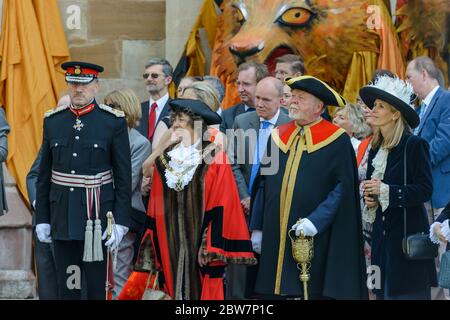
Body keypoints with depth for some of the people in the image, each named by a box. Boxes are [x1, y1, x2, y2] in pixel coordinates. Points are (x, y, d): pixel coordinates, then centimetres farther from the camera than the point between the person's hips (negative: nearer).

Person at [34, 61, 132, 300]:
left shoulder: (114, 122, -4)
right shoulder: (53, 121, 6)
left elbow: (124, 177, -4)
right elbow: (44, 175, 10)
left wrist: (120, 222, -9)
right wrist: (42, 218, 6)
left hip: (97, 214, -3)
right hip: (62, 215, 3)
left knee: (96, 286, 1)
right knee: (67, 288, 6)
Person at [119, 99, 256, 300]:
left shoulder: (214, 159, -4)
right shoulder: (165, 161, 10)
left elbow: (219, 209, -8)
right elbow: (155, 211, 12)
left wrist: (210, 249, -15)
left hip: (199, 245, -4)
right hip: (170, 248, 4)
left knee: (202, 291, -4)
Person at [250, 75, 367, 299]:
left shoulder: (337, 140, -3)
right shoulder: (278, 137, 13)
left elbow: (343, 188, -8)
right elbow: (263, 184, 15)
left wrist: (316, 221, -19)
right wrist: (257, 228, 8)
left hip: (316, 238, -5)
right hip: (276, 239, 5)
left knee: (315, 291, -5)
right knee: (273, 290, 2)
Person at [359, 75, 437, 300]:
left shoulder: (414, 145, -10)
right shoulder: (376, 148, 14)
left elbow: (425, 189, -15)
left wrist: (385, 191, -18)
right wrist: (368, 197, 1)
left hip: (408, 234, -7)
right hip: (382, 234, 7)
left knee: (408, 291, -7)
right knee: (384, 292, 6)